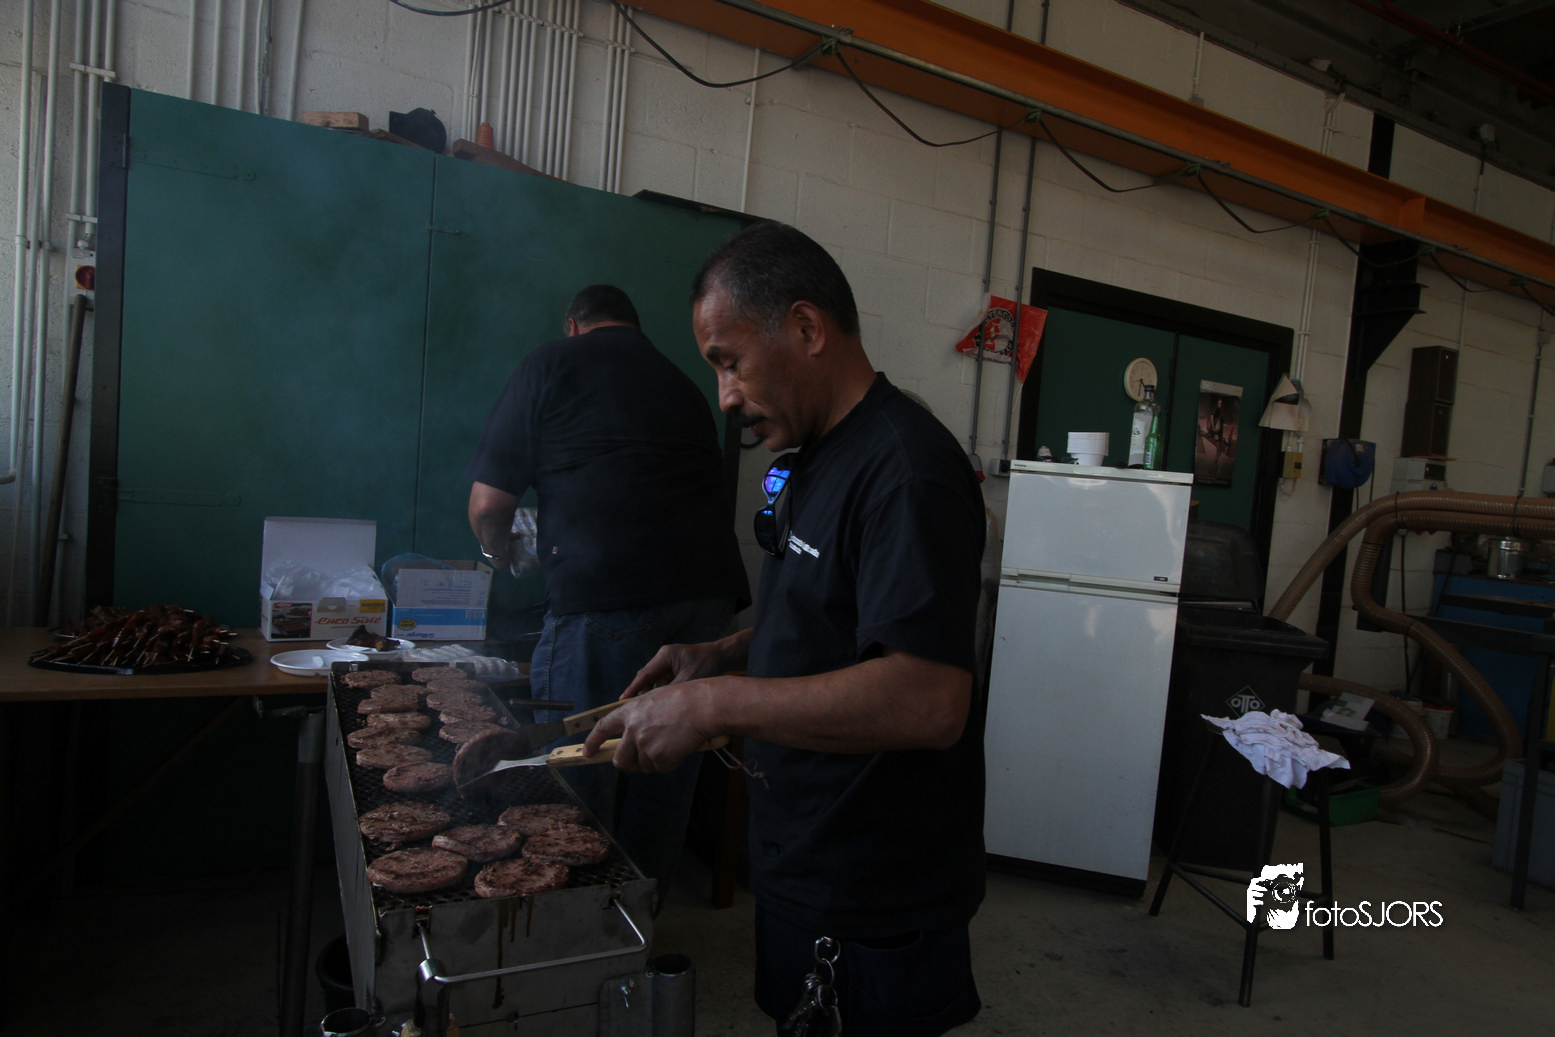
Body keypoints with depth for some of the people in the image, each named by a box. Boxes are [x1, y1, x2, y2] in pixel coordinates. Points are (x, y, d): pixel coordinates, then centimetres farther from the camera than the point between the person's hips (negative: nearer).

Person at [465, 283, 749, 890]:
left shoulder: (551, 365, 9)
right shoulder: (684, 385, 24)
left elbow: (487, 505, 5)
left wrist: (499, 553, 26)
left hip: (600, 597, -5)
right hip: (708, 595, 6)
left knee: (576, 784, 8)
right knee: (667, 779, 15)